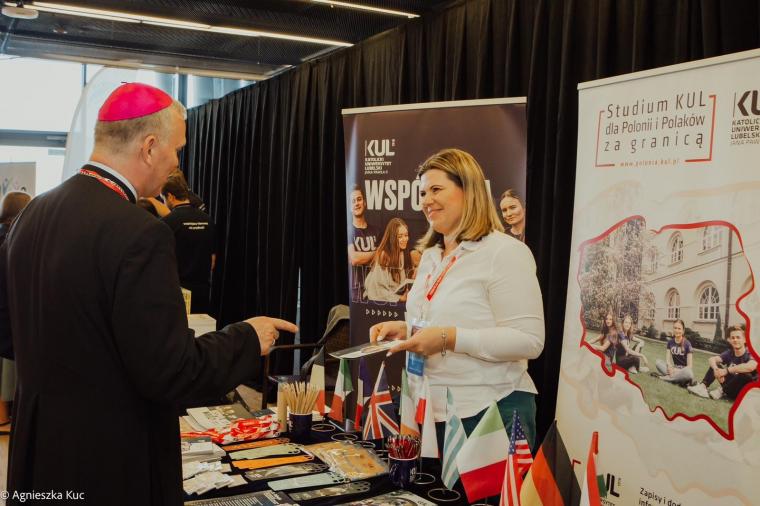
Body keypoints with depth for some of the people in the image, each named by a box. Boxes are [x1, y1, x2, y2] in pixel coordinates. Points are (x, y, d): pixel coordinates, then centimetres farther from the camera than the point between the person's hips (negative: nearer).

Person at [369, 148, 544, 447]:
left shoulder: (505, 252, -13)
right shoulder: (430, 256, 12)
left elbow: (528, 341, -19)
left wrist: (449, 338, -25)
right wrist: (404, 329, 2)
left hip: (493, 412, -7)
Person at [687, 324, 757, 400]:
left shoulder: (750, 354, -15)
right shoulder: (729, 353, 4)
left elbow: (751, 367, -39)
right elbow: (711, 359, -9)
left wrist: (726, 370, -34)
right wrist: (716, 369, -33)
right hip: (730, 386, 6)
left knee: (745, 375, -36)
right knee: (715, 365, -3)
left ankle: (721, 391, -21)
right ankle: (702, 387, -21)